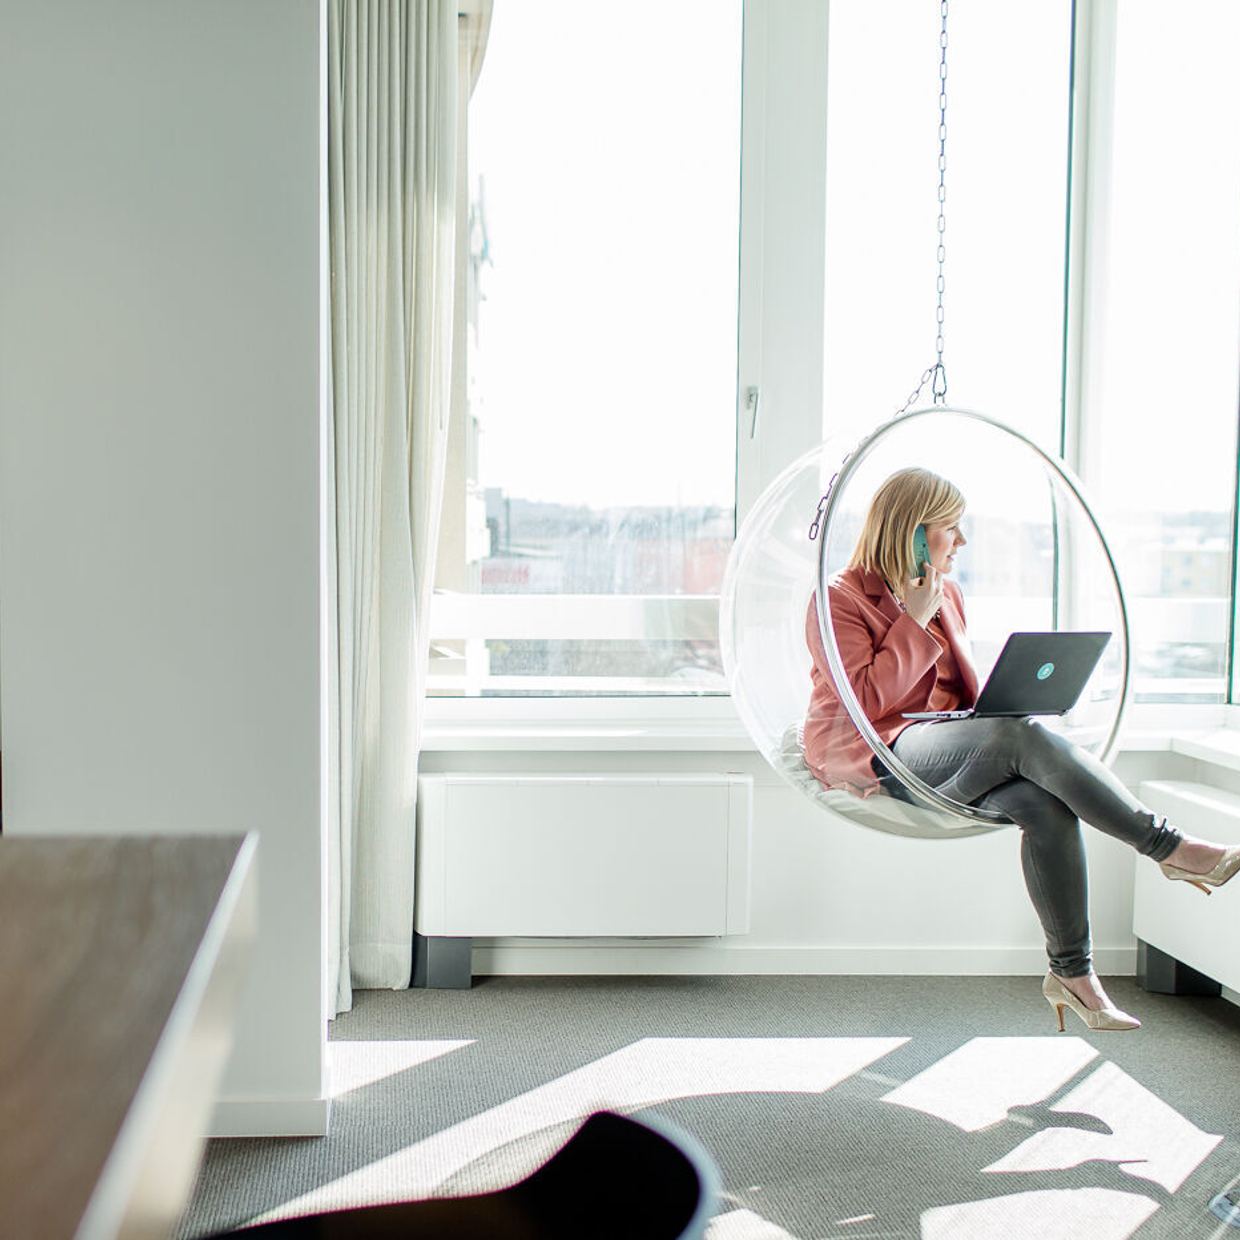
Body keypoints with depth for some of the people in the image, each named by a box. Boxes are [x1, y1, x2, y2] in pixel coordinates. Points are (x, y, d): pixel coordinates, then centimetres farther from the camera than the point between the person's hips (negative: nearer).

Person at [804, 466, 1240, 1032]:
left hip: (941, 742, 7)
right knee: (1023, 734, -31)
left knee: (1045, 805, -25)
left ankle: (1072, 971, -18)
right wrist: (916, 621, -10)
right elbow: (867, 698, -15)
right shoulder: (840, 598, -3)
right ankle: (1171, 848, -22)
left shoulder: (947, 594, 21)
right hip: (876, 753, -7)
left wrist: (997, 709, 3)